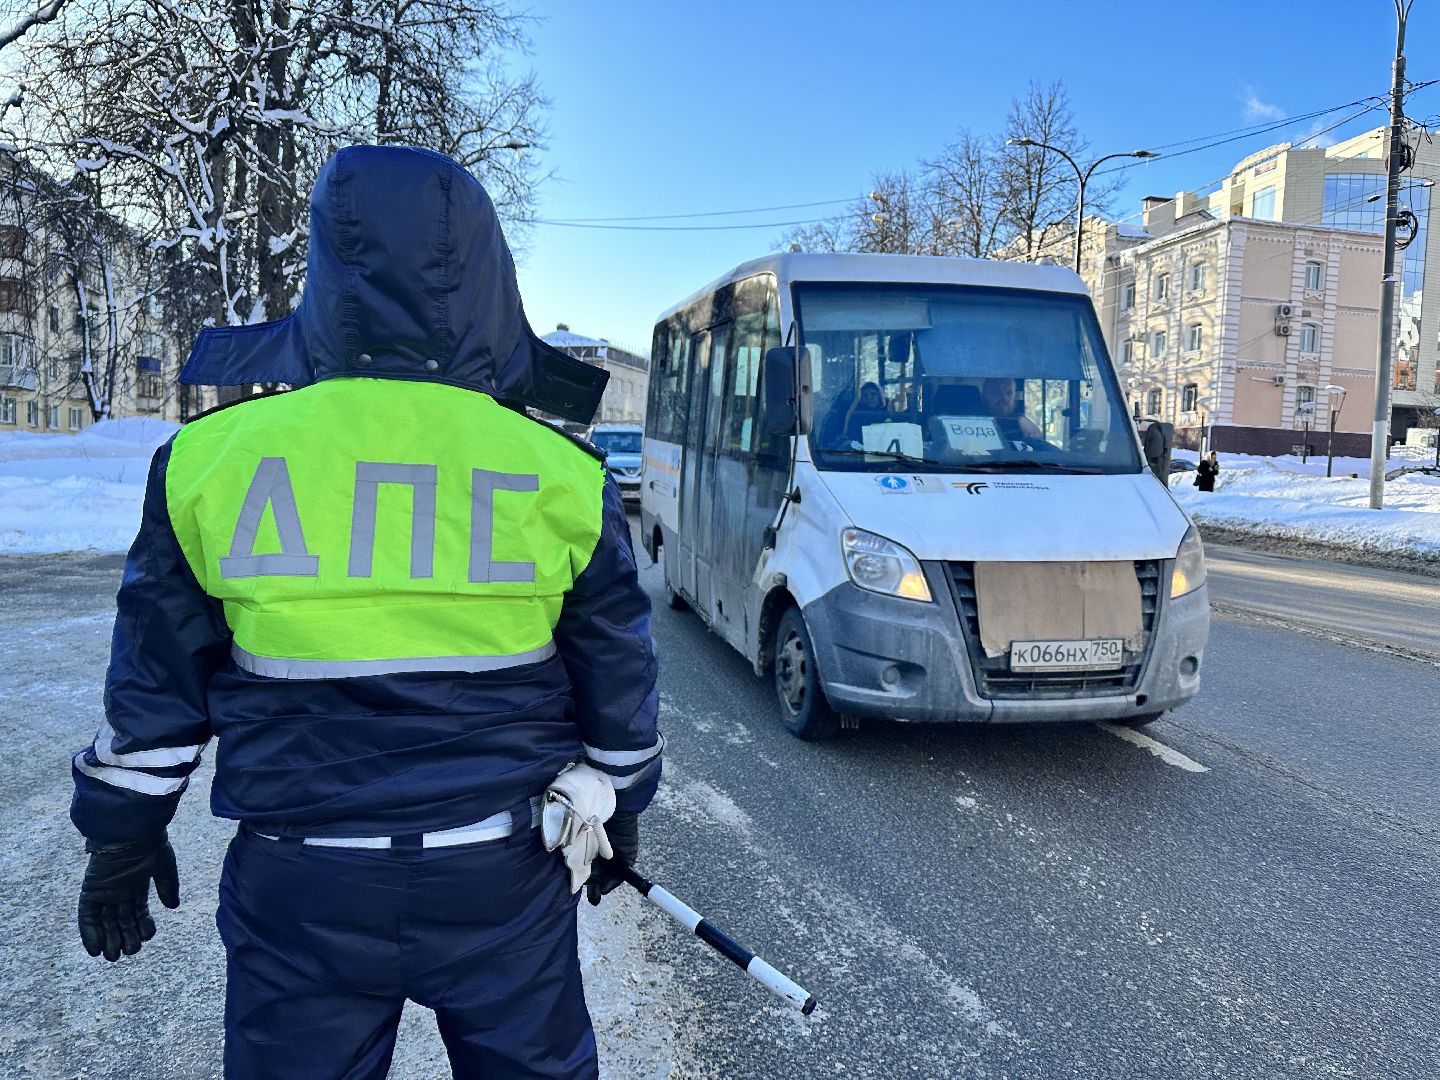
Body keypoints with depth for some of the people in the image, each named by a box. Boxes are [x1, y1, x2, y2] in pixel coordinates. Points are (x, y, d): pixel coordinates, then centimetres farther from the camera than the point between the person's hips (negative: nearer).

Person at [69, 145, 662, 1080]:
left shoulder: (212, 454, -7)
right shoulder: (562, 475, -7)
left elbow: (155, 681, 2)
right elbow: (617, 675, 3)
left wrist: (124, 833, 16)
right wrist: (622, 807, 19)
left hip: (300, 892, 0)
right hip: (503, 878, 1)